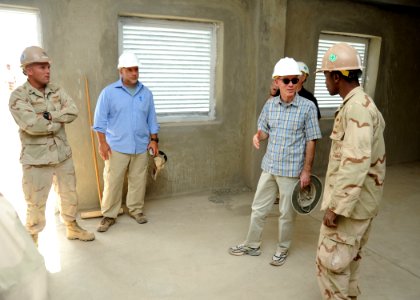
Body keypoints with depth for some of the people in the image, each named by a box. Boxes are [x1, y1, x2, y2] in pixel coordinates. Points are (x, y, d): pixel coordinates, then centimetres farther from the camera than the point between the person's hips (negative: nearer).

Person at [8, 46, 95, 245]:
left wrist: (48, 115, -19)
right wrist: (58, 121, -11)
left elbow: (73, 112, -9)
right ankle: (32, 241, 25)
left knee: (69, 194, 19)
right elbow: (32, 125, -24)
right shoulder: (18, 96, -11)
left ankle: (72, 228, 39)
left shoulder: (57, 91, 5)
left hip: (63, 154, 6)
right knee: (36, 204, 6)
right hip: (37, 159, -5)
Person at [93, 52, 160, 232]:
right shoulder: (109, 92, -4)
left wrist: (153, 139, 4)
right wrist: (102, 143, -9)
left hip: (141, 147, 3)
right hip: (117, 147, -3)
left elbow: (151, 119, 11)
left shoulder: (146, 93, 6)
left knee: (138, 181, 10)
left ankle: (136, 210, 27)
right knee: (112, 182, 2)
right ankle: (109, 215, 15)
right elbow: (100, 120, -3)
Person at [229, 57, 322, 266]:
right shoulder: (270, 105, 1)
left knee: (286, 214, 11)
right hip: (269, 167, 4)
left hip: (292, 170, -4)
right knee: (258, 208, 15)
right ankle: (252, 245, 34)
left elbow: (311, 141, -8)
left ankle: (282, 250, 33)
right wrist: (258, 136, -13)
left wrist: (307, 170, -10)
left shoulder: (307, 107, -11)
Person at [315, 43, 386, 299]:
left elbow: (356, 162, -28)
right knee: (348, 257, 22)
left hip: (351, 201, -10)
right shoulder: (363, 104, 12)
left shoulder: (356, 107, -20)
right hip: (360, 199, 10)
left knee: (331, 261, 1)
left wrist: (337, 206, -25)